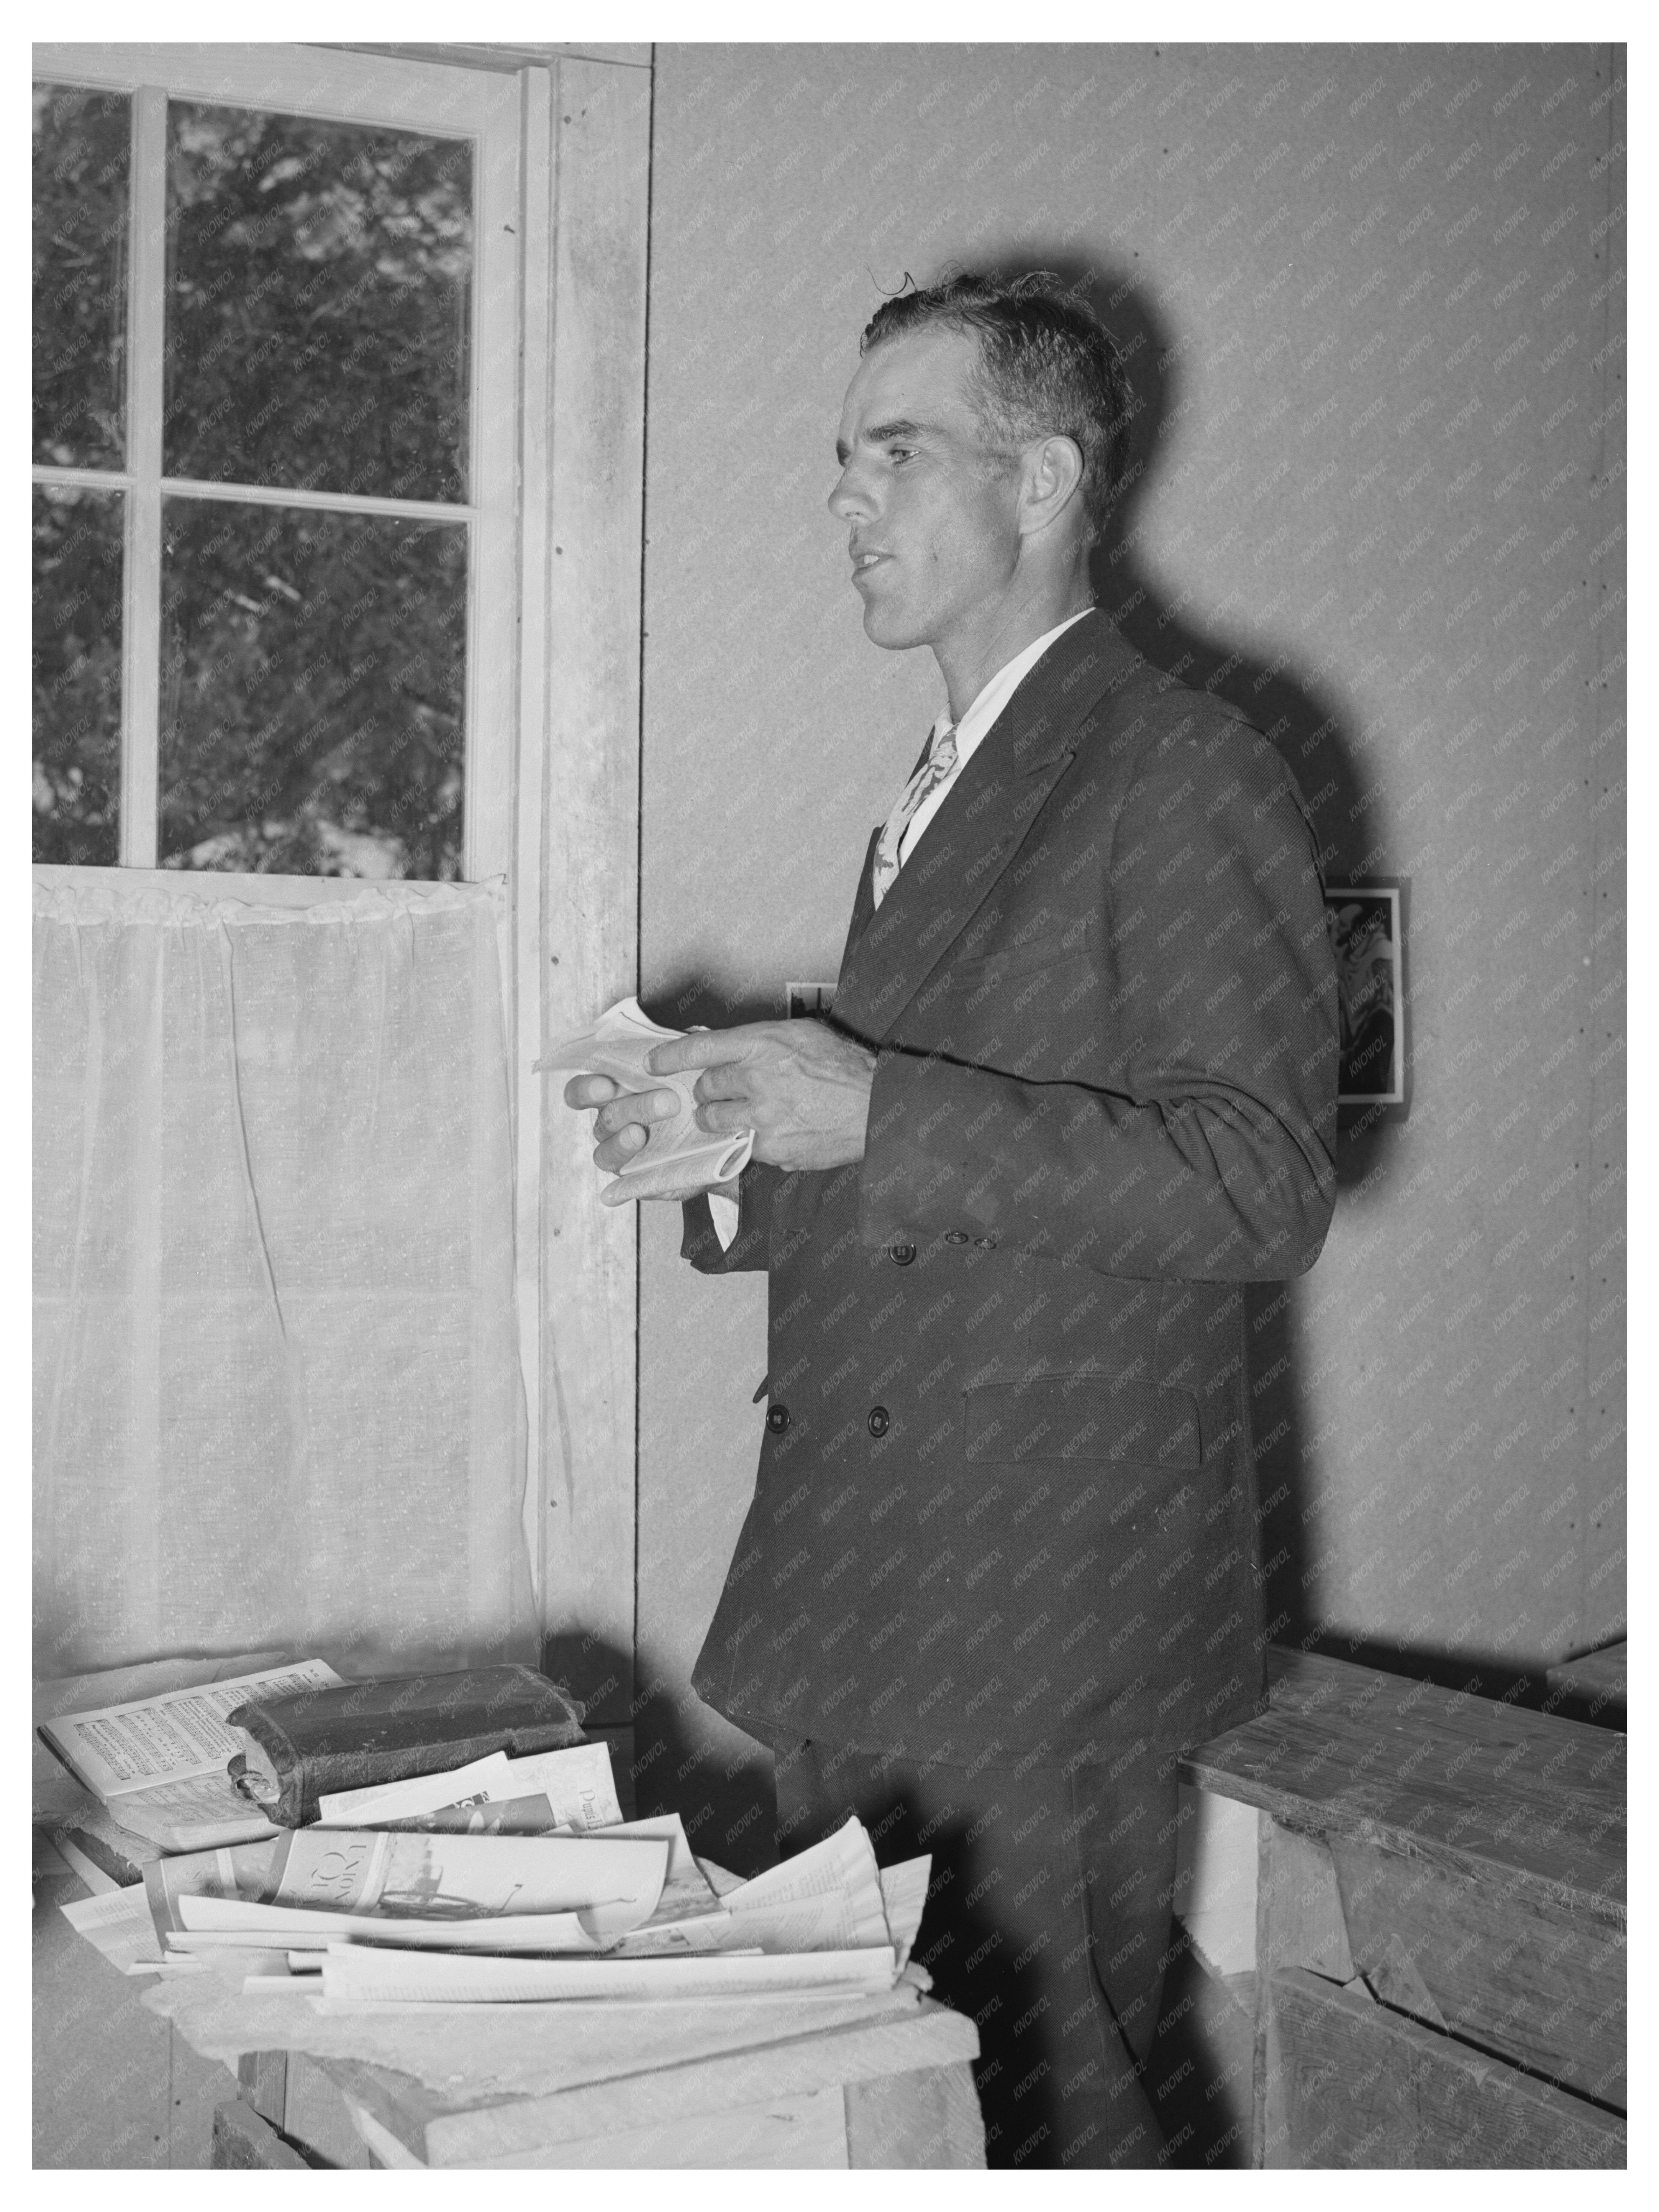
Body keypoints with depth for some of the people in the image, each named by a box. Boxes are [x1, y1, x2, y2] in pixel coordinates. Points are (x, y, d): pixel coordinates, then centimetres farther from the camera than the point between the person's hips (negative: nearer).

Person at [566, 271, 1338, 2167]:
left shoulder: (1189, 774, -9)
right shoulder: (934, 796, 19)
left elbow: (1264, 1191, -18)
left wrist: (879, 1116, -22)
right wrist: (731, 1165, 6)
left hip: (1047, 1607, -8)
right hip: (856, 1600, 8)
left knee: (1034, 2118, 2)